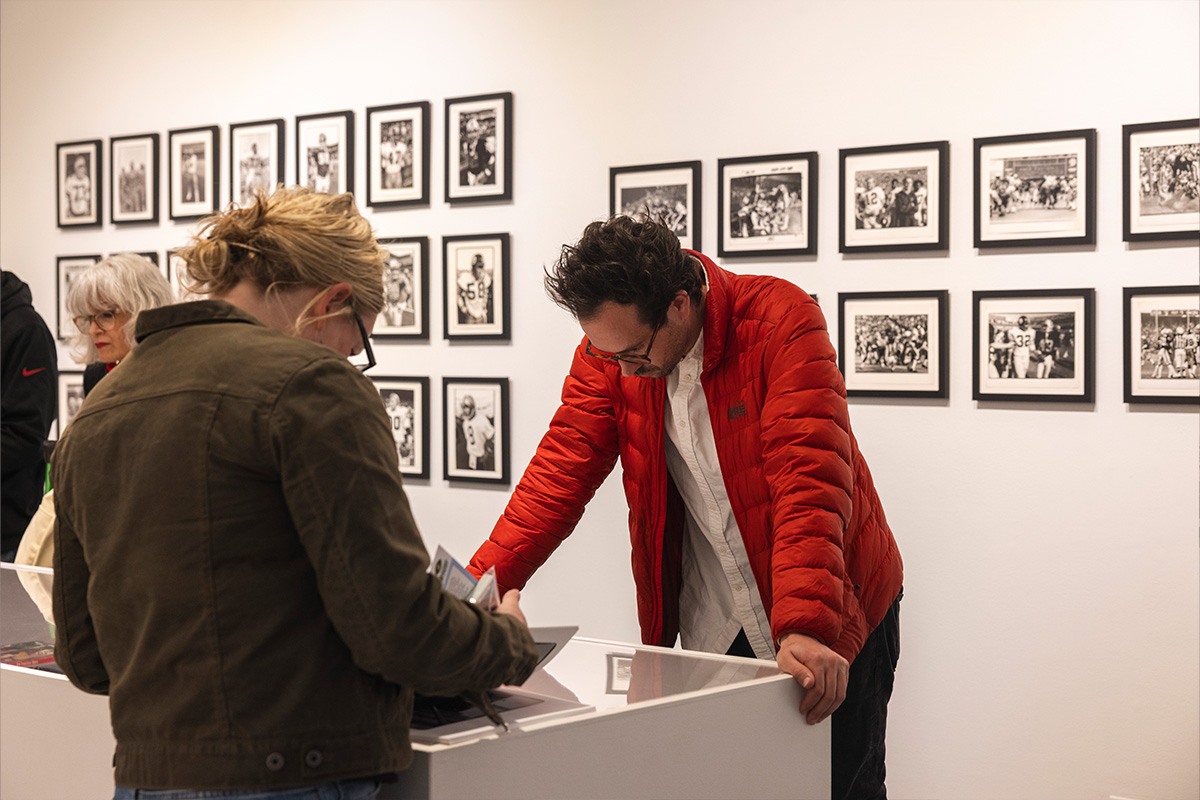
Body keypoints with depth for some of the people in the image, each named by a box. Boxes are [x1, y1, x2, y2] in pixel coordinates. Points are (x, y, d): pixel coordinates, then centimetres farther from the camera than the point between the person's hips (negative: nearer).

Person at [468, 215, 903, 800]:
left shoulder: (781, 321, -22)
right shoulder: (609, 348, -7)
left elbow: (809, 481, -30)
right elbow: (560, 473, -7)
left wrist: (805, 627, -39)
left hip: (828, 614, -4)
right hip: (711, 628, 4)